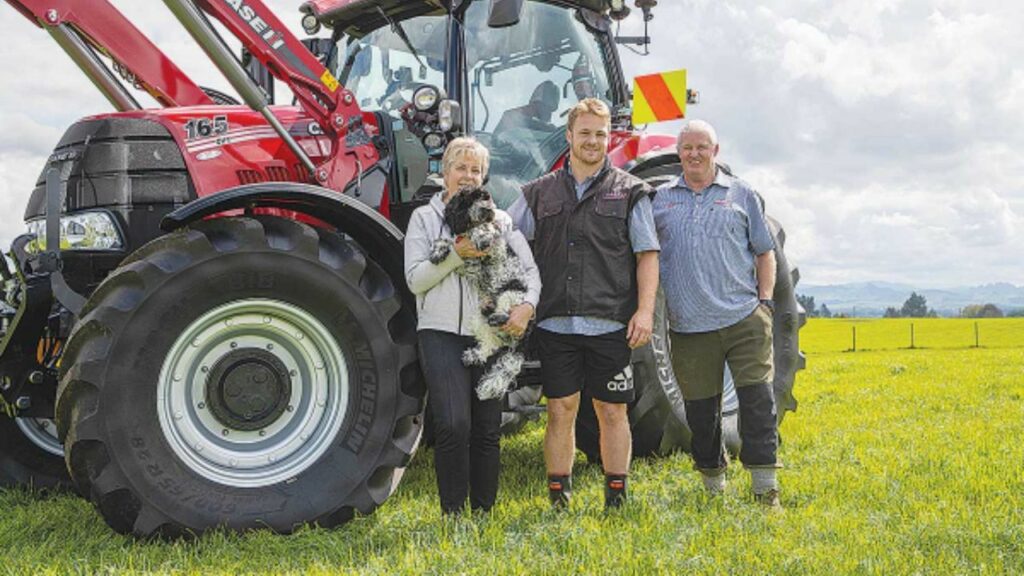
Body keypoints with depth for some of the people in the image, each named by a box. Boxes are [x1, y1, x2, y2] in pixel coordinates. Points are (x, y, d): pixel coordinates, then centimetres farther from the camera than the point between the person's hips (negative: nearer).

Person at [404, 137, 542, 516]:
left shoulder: (499, 219, 13)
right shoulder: (424, 218, 7)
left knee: (487, 428, 6)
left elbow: (529, 269, 7)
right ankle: (452, 512, -2)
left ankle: (484, 510, 18)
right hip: (442, 333, -3)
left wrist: (527, 305, -12)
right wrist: (456, 254, -15)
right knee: (453, 425, -14)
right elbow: (415, 279, -2)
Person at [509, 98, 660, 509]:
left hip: (610, 324, -1)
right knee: (561, 411, 4)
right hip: (556, 324, 1)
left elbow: (647, 255, 3)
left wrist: (645, 309, -8)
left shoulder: (629, 192, 7)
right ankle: (558, 499, 14)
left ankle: (616, 499, 15)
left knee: (612, 411, 5)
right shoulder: (540, 193, 12)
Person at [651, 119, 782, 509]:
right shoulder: (660, 199, 12)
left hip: (744, 320, -1)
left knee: (758, 399, -5)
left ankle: (765, 487, 3)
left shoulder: (741, 195, 11)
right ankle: (713, 484, 20)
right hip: (688, 327, 1)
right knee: (700, 409, 6)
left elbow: (765, 252, 14)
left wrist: (765, 300, 4)